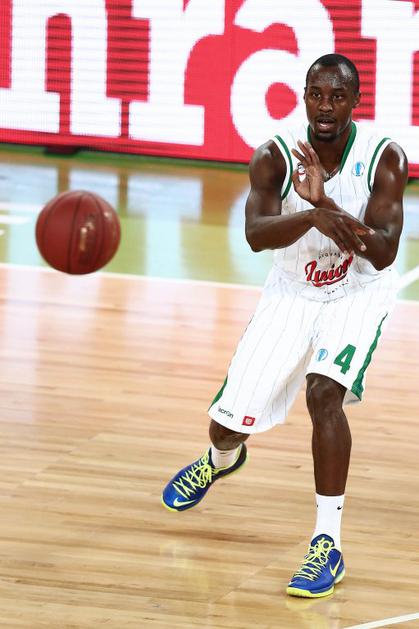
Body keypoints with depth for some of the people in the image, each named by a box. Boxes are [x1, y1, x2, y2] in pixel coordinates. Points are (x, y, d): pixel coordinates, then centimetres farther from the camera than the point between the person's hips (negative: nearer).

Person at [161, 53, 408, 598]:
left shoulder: (384, 159, -21)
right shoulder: (275, 157, -19)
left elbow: (383, 254, -29)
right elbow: (256, 234, -34)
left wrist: (326, 201, -43)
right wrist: (314, 216, -54)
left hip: (358, 293, -2)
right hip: (292, 293, 2)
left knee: (324, 392, -28)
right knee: (228, 422, 5)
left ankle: (328, 544, -20)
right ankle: (222, 459, 47)